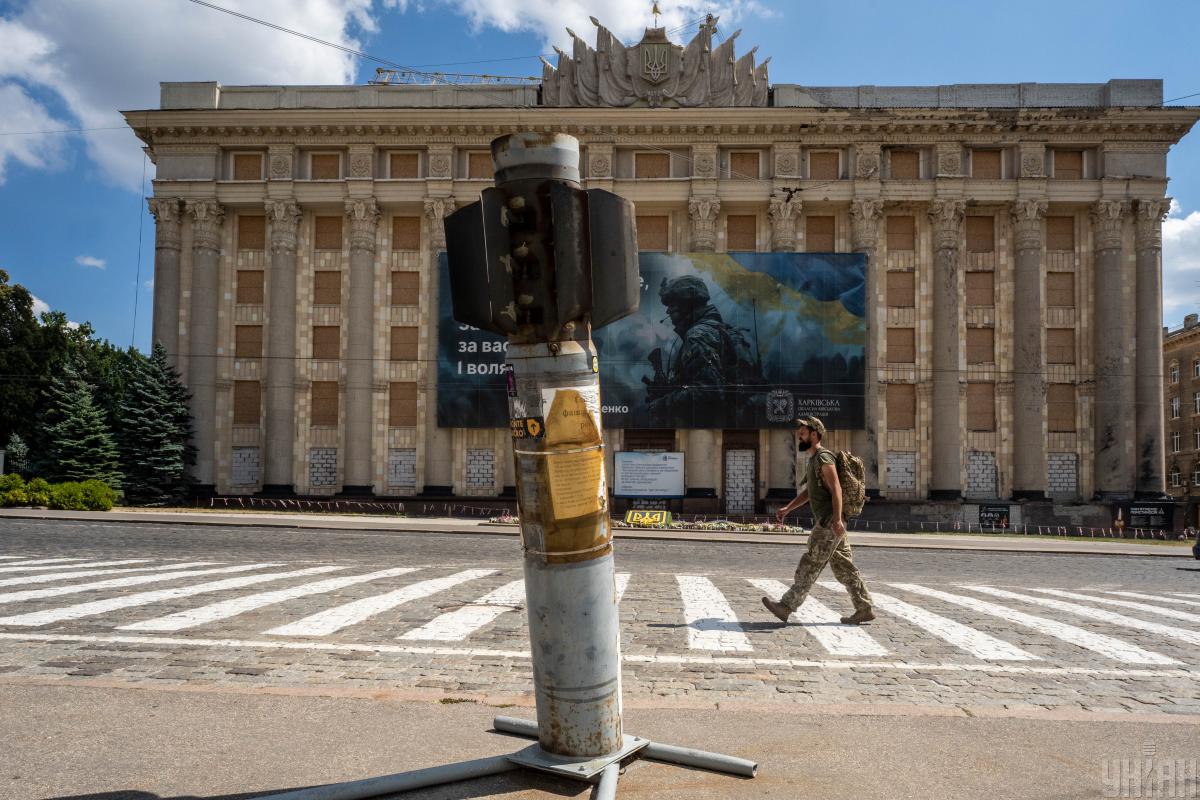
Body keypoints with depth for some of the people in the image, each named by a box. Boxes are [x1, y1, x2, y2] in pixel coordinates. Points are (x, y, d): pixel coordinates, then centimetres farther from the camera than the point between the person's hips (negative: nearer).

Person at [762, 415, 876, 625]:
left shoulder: (823, 458, -11)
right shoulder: (813, 460, 20)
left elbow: (836, 489, -20)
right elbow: (808, 492, 27)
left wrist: (836, 519, -29)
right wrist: (787, 509, 19)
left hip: (829, 523, -10)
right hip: (825, 523, 10)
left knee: (810, 565, -7)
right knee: (844, 568, 10)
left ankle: (786, 606, -4)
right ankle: (865, 609, 13)